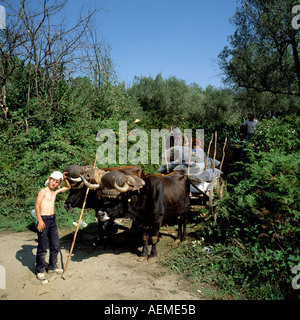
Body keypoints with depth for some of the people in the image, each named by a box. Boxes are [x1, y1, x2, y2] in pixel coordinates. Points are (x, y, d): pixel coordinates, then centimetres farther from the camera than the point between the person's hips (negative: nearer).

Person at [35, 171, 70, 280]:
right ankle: (40, 270, 15)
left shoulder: (55, 191, 12)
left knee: (55, 245, 12)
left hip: (52, 219, 7)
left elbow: (68, 187, 26)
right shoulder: (43, 191, -7)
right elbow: (37, 205, -13)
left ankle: (52, 267, 27)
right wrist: (40, 220, -20)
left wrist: (65, 179, 7)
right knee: (42, 247, 1)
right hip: (43, 219, -7)